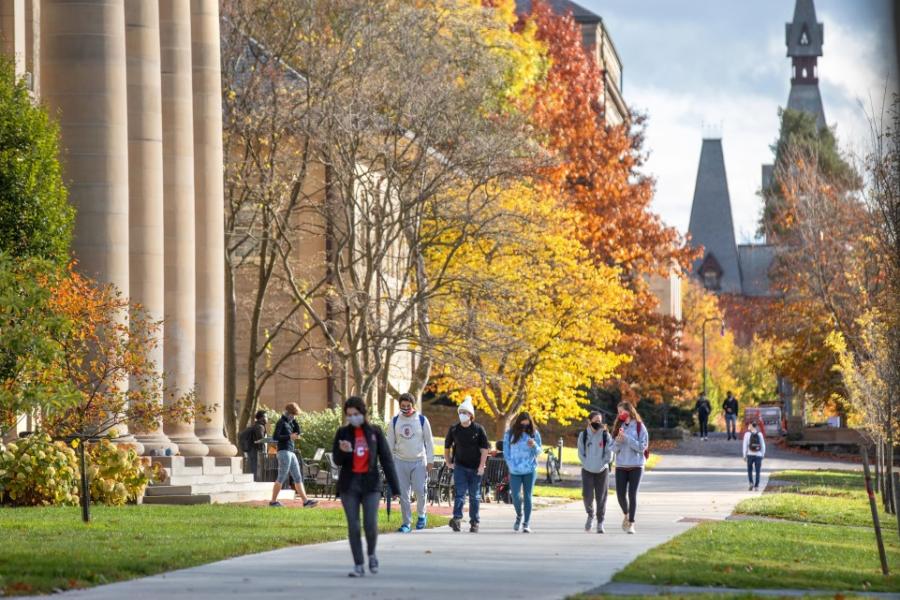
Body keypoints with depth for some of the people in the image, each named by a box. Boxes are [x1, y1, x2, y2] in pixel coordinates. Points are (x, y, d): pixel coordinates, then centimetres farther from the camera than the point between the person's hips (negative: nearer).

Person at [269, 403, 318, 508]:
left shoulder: (290, 423, 19)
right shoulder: (281, 422, -6)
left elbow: (298, 433, 16)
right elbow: (275, 436, -15)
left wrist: (295, 421, 8)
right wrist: (289, 436, -21)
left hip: (291, 453, 9)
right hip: (284, 452, -9)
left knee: (298, 478, 5)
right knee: (281, 478, -7)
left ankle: (305, 500, 3)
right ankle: (273, 501, -2)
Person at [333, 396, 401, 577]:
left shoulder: (375, 432, 1)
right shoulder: (343, 433, 3)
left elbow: (386, 460, 0)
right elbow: (337, 460, 0)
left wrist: (395, 487, -5)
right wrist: (344, 451, -24)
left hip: (370, 483, -1)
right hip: (349, 484, 1)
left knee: (370, 525, -11)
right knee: (353, 526, -2)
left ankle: (371, 554, 17)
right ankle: (358, 566, 5)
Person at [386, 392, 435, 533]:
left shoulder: (422, 420, -1)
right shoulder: (395, 421, 4)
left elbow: (429, 442, 3)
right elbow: (390, 443, 10)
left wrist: (429, 461, -2)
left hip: (419, 461, -2)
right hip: (400, 462, 2)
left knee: (420, 490, -9)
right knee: (403, 494, 0)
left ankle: (421, 515, 17)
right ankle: (407, 523, 6)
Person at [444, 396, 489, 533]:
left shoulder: (478, 429, -4)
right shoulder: (453, 429, 2)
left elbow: (484, 449, -4)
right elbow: (447, 447, 15)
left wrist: (481, 466, -12)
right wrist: (448, 462, 7)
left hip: (475, 468, 0)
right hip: (460, 466, 0)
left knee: (474, 496, 8)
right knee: (459, 493, -15)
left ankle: (474, 522, 16)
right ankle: (457, 518, -27)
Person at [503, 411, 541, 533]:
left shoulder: (534, 433, 2)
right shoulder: (510, 434, 1)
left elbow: (538, 452, 5)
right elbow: (506, 452, 5)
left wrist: (534, 446, -17)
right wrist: (512, 466, -5)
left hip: (530, 470, 0)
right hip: (515, 471, 0)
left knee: (527, 496, -1)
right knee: (516, 497, -6)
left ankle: (526, 523, 4)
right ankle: (519, 516, 22)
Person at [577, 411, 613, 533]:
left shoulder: (605, 435, -2)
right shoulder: (583, 435, -1)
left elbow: (609, 454, -2)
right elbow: (581, 453, 1)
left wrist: (602, 465, -9)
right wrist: (587, 464, -8)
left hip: (602, 471, 0)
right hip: (587, 471, 0)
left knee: (601, 498, 0)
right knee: (587, 496, -10)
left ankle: (600, 524, 10)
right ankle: (590, 515, 19)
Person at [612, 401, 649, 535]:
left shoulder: (639, 427, -3)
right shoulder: (619, 427, 8)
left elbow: (642, 447, -10)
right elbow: (614, 448, 8)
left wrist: (627, 438, -18)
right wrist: (618, 442, -14)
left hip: (636, 466, -4)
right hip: (621, 466, 4)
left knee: (632, 494, -9)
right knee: (621, 494, 1)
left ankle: (631, 524, -4)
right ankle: (626, 515, 29)